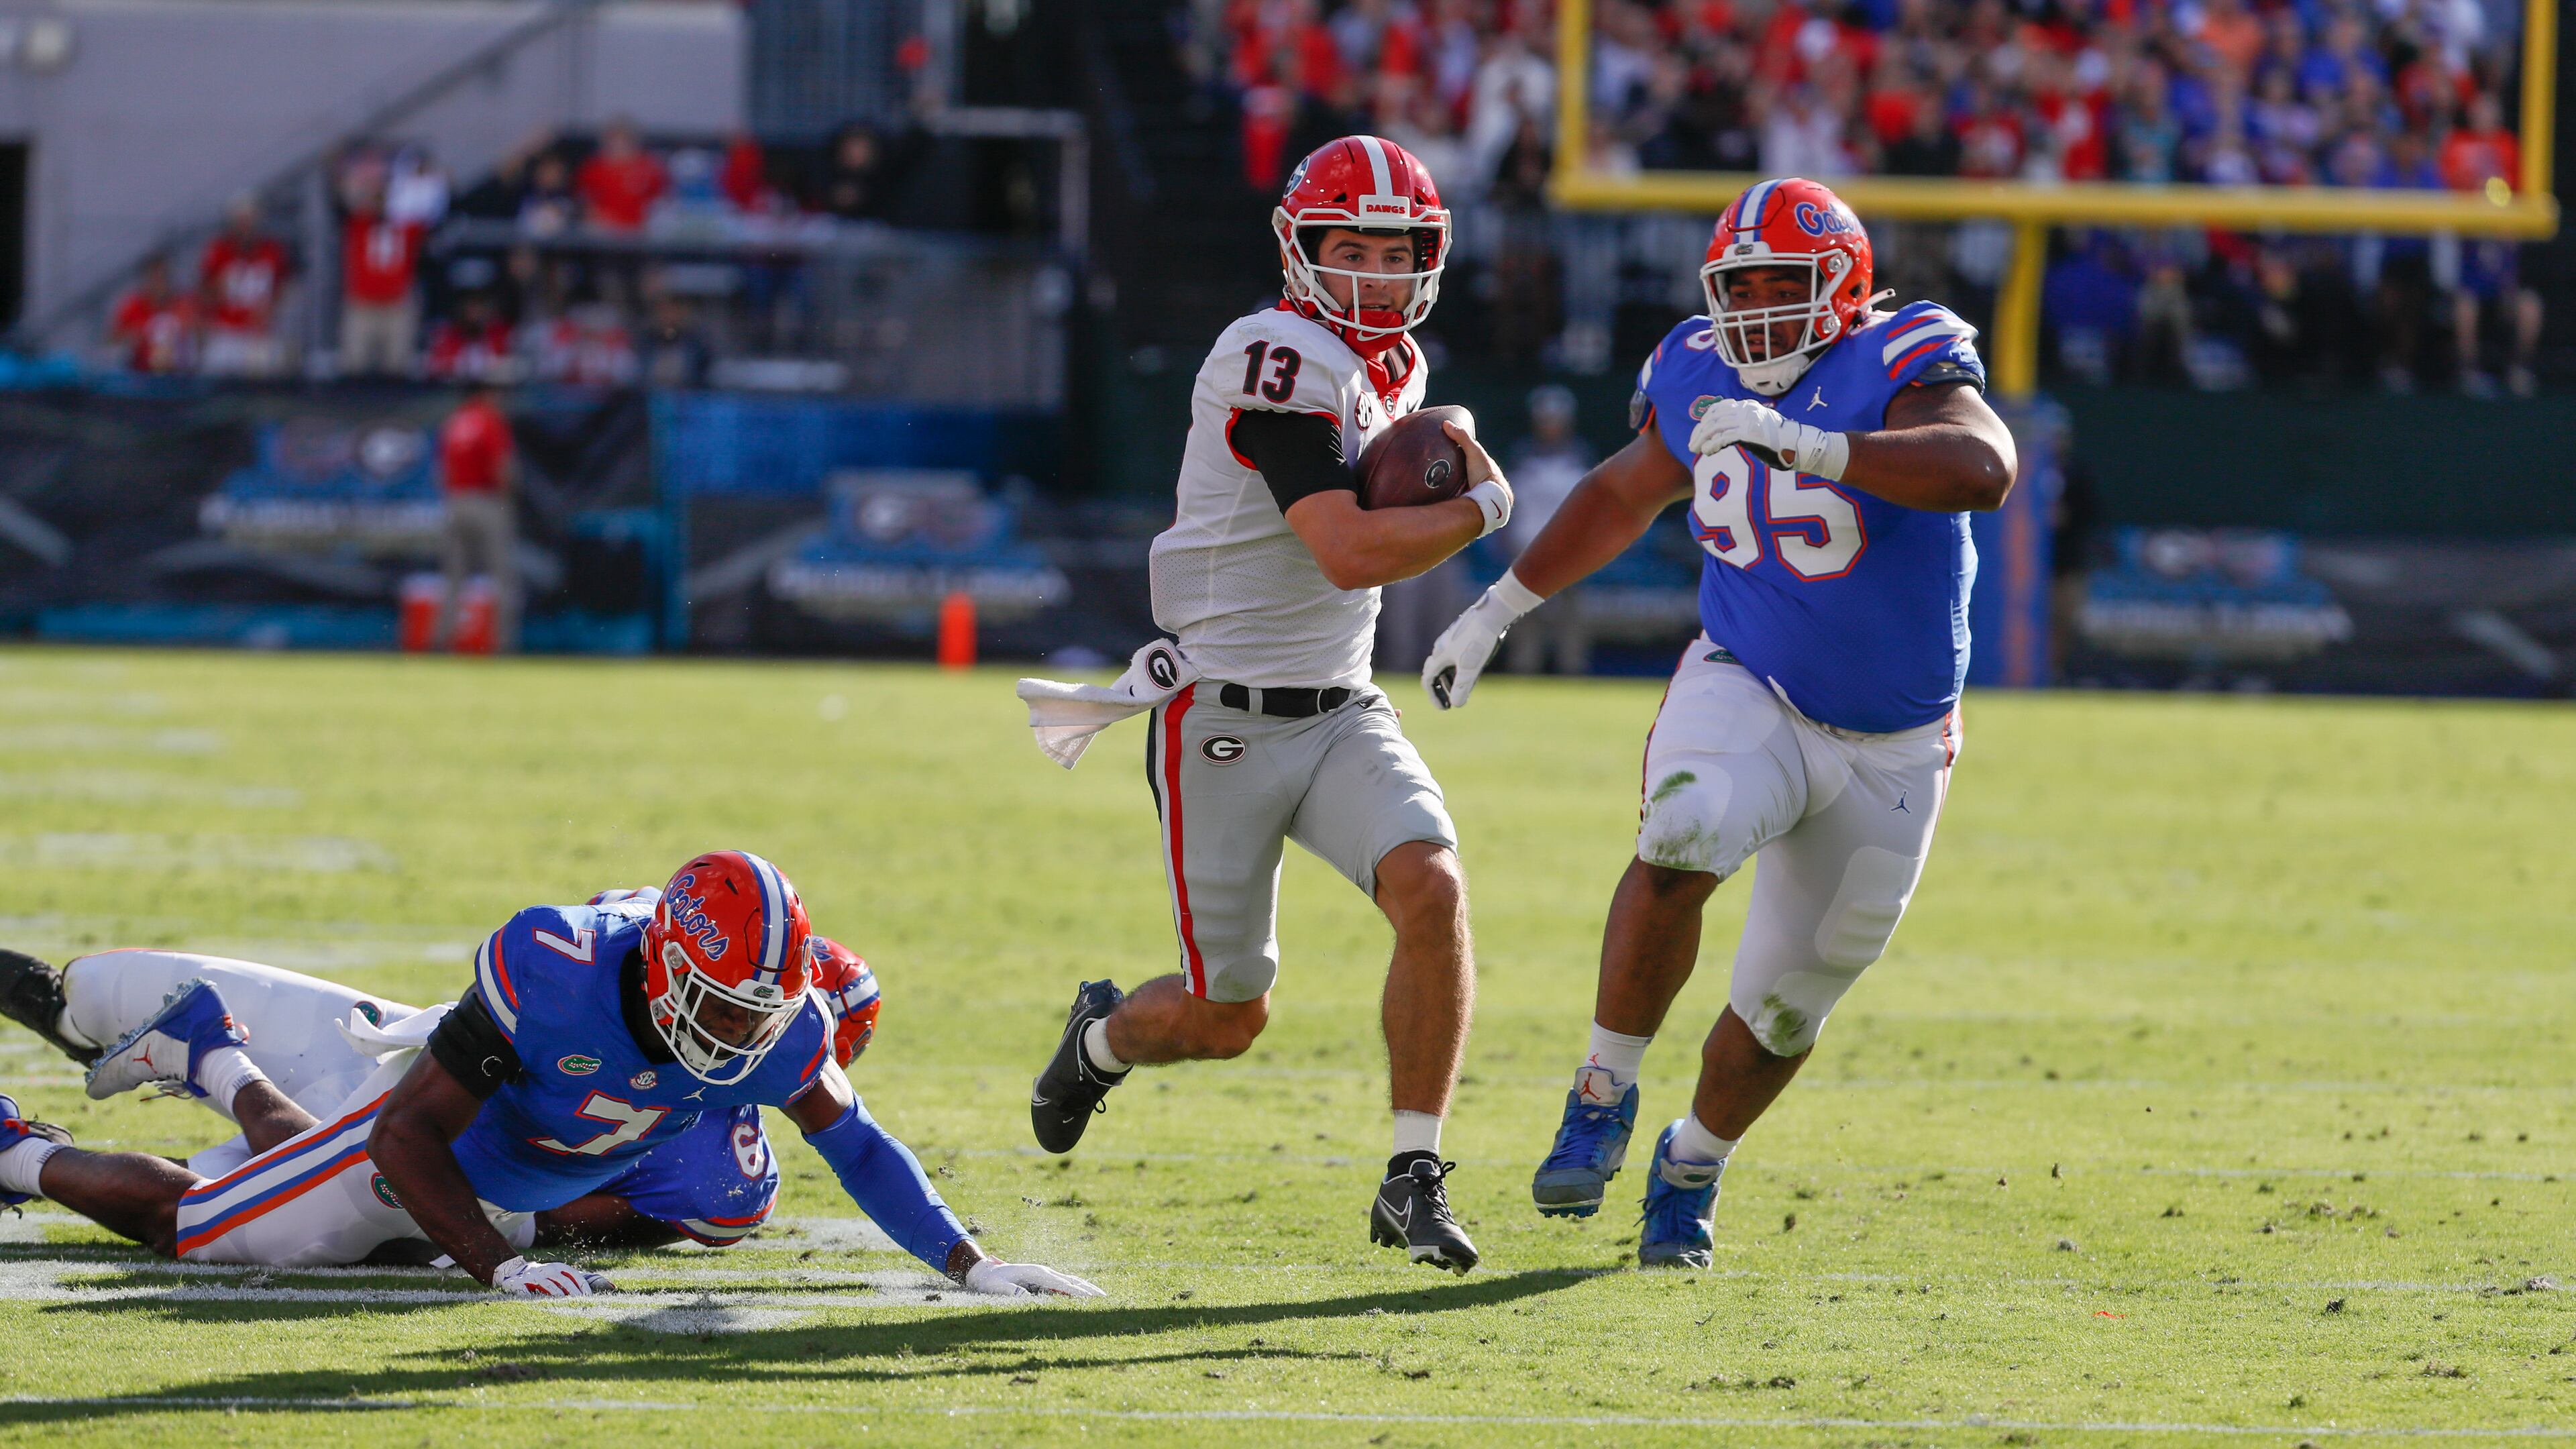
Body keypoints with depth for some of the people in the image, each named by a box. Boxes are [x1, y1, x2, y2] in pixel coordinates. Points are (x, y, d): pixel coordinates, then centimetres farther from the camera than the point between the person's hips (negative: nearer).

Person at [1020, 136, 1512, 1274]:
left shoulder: (1398, 370, 9)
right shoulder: (1279, 361, -19)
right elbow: (1351, 552, -27)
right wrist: (1483, 508, -14)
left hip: (1339, 712, 6)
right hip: (1222, 724, -6)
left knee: (1432, 889, -22)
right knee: (1227, 1018, 2)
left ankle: (1414, 1180, -13)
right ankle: (1102, 1038, 39)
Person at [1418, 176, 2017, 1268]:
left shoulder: (1898, 367, -18)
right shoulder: (1699, 378, -3)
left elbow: (1984, 470, -39)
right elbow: (1626, 491, 18)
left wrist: (1802, 445, -48)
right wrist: (1499, 607, 22)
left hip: (1886, 754, -1)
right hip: (1747, 692, 1)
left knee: (1784, 1010, 7)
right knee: (1682, 843, -33)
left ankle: (1691, 1168, 36)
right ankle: (1603, 1097, -18)